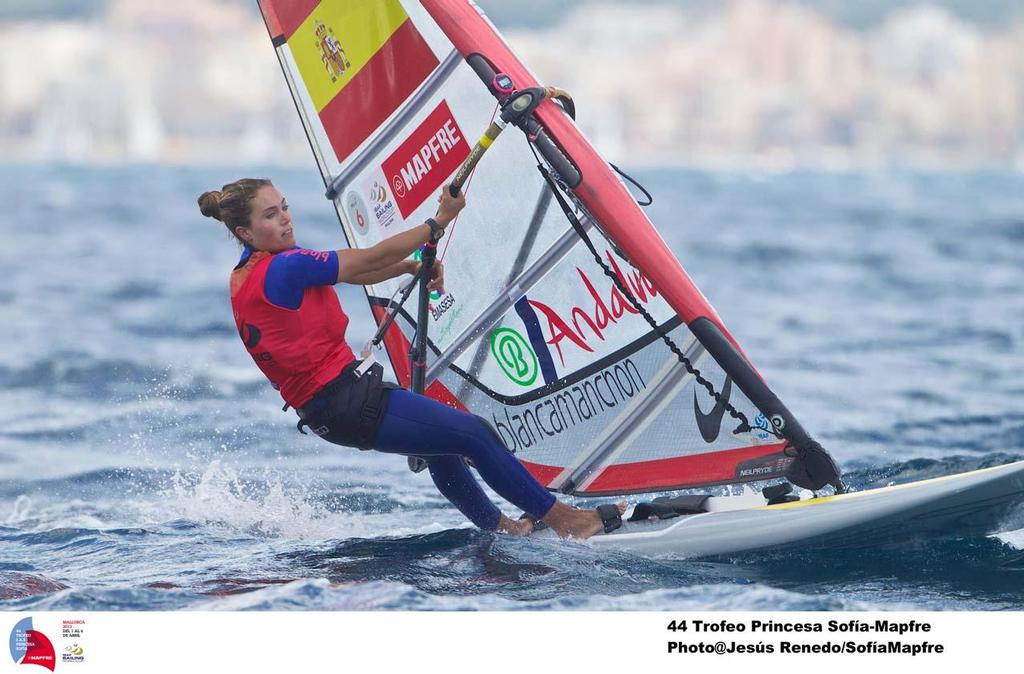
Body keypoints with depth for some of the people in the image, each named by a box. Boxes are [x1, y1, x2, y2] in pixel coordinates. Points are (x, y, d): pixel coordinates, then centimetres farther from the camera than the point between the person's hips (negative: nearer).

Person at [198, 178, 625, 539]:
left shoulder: (248, 273, 9)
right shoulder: (283, 268, -21)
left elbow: (354, 271, 12)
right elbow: (373, 259, -17)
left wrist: (410, 265, -1)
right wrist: (440, 220, -9)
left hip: (323, 403, 11)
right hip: (344, 404, -11)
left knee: (441, 445, 29)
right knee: (474, 434, -5)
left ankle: (496, 525, 42)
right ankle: (564, 520, 4)